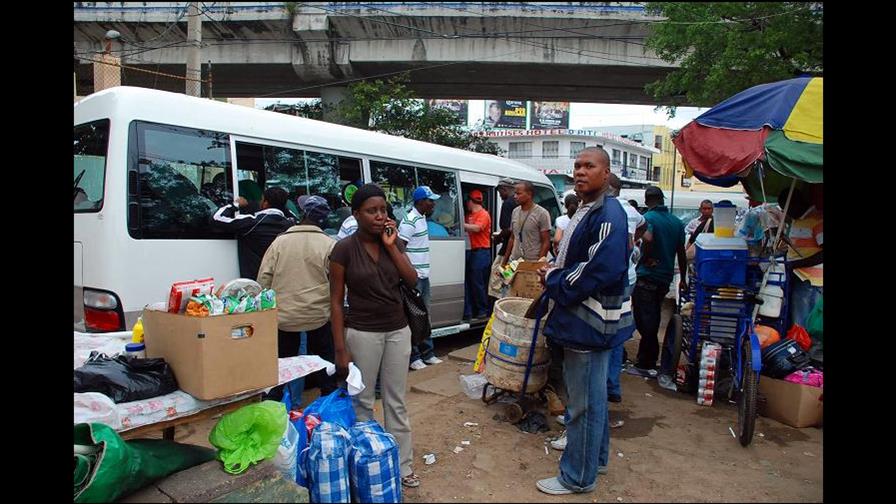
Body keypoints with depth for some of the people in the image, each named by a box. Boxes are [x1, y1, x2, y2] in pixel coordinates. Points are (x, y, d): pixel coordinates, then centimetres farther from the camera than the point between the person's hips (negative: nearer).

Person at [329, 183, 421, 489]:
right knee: (363, 402, 6)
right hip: (362, 334, -4)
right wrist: (340, 349, -12)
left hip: (398, 331, 4)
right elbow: (336, 301, -8)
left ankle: (402, 465, 24)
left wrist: (391, 246, -13)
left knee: (396, 401, 12)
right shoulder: (344, 249, -10)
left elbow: (412, 280, -5)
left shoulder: (394, 242, 3)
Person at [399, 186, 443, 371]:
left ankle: (427, 353, 25)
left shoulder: (422, 218, 12)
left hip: (424, 276, 9)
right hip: (413, 278, -9)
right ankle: (413, 357, 7)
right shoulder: (409, 221, -17)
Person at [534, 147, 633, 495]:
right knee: (593, 395, 23)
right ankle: (596, 457, 40)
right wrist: (556, 271, 4)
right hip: (582, 318, 11)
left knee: (584, 401, 2)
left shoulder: (608, 215, -19)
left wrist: (553, 281, -15)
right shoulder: (587, 211, 13)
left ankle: (578, 477, 17)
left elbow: (600, 270, -28)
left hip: (590, 322, -11)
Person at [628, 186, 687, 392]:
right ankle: (644, 364, 24)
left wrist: (646, 259, -17)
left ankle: (668, 370, 0)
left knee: (646, 323, -2)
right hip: (665, 279, 7)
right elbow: (682, 253, 15)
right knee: (651, 323, 16)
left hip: (646, 277, -7)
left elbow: (648, 238, -33)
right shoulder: (676, 222, 9)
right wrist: (683, 279, 25)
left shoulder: (647, 218, -11)